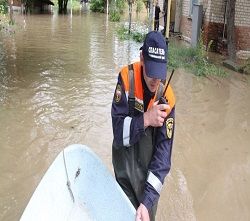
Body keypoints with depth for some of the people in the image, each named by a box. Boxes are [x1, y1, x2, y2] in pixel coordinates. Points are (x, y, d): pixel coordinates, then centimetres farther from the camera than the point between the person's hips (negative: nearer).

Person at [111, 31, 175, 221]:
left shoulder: (167, 99, -16)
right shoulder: (127, 78, -17)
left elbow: (164, 152, -19)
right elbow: (119, 133, -18)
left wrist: (147, 202, -26)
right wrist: (146, 119, -32)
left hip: (149, 177, 1)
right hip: (124, 173, -1)